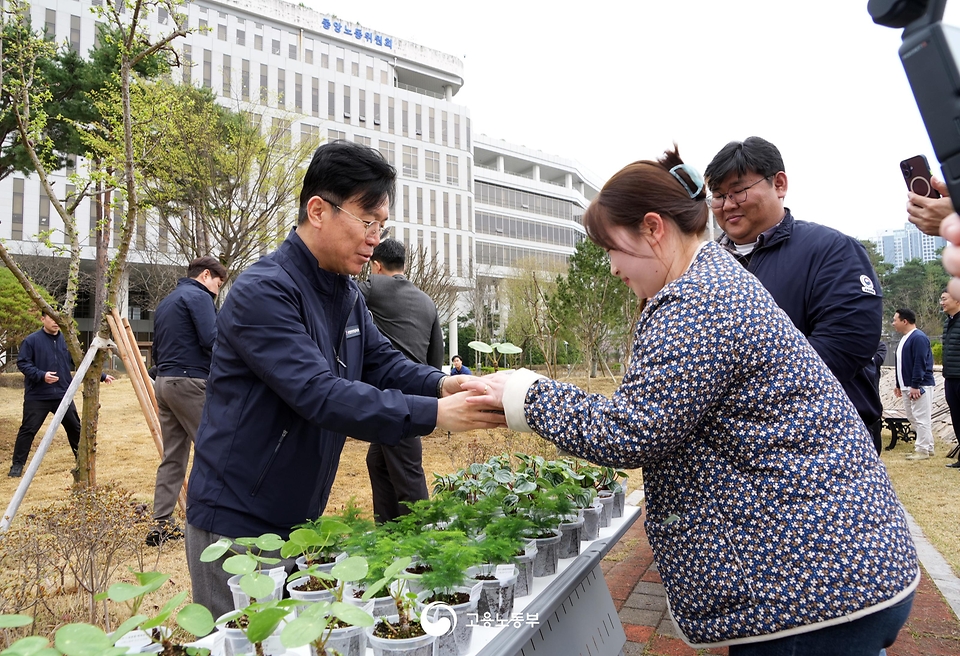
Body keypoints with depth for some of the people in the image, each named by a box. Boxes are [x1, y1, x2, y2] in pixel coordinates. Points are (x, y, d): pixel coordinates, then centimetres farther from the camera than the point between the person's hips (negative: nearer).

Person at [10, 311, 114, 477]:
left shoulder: (66, 341, 7)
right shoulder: (31, 340, -6)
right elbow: (22, 363, -8)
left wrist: (101, 376, 7)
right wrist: (41, 375, -23)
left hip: (63, 395, 4)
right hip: (37, 397, -4)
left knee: (75, 428, 11)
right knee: (28, 430, -2)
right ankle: (17, 465, 12)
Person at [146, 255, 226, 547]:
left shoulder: (165, 303, 23)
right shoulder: (199, 296, -7)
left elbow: (157, 351, 25)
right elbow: (211, 341, -18)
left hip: (164, 382, 9)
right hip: (191, 383, -9)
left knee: (173, 456, 10)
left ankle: (161, 523, 12)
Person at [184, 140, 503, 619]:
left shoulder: (346, 293, 7)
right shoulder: (264, 291, -22)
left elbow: (382, 362, 6)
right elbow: (320, 395, -30)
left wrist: (441, 384, -15)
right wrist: (434, 415, -34)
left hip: (299, 519, 8)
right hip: (238, 523, -8)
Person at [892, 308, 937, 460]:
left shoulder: (918, 338, -15)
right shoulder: (904, 338, 16)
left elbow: (920, 363, -21)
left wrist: (915, 386, -23)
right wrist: (899, 385, 21)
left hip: (919, 386, -10)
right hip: (907, 387, 10)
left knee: (921, 419, -5)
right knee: (913, 418, 13)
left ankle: (922, 450, 0)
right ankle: (928, 447, 22)